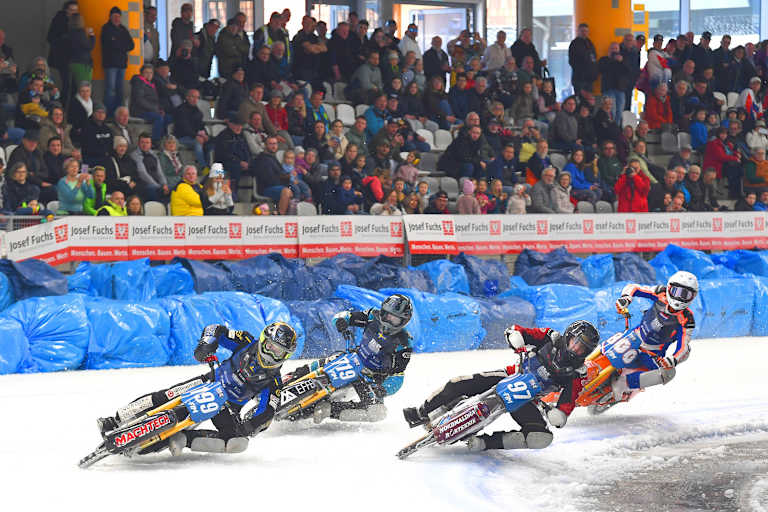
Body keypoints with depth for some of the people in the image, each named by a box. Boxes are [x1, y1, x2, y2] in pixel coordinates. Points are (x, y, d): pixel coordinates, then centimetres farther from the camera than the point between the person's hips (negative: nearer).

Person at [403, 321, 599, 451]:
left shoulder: (576, 375, -9)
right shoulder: (551, 338, -6)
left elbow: (564, 411, -11)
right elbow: (513, 331, -5)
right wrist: (521, 346, -25)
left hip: (526, 401, -1)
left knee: (542, 439, -27)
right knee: (458, 385, -15)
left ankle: (484, 442, -25)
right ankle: (421, 413, 8)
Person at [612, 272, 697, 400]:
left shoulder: (686, 321, -20)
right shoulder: (661, 294, -12)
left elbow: (684, 349, -24)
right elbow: (633, 287, -5)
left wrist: (673, 360, -47)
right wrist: (625, 298, -28)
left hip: (653, 355, -3)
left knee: (668, 373, -30)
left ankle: (621, 384, -32)